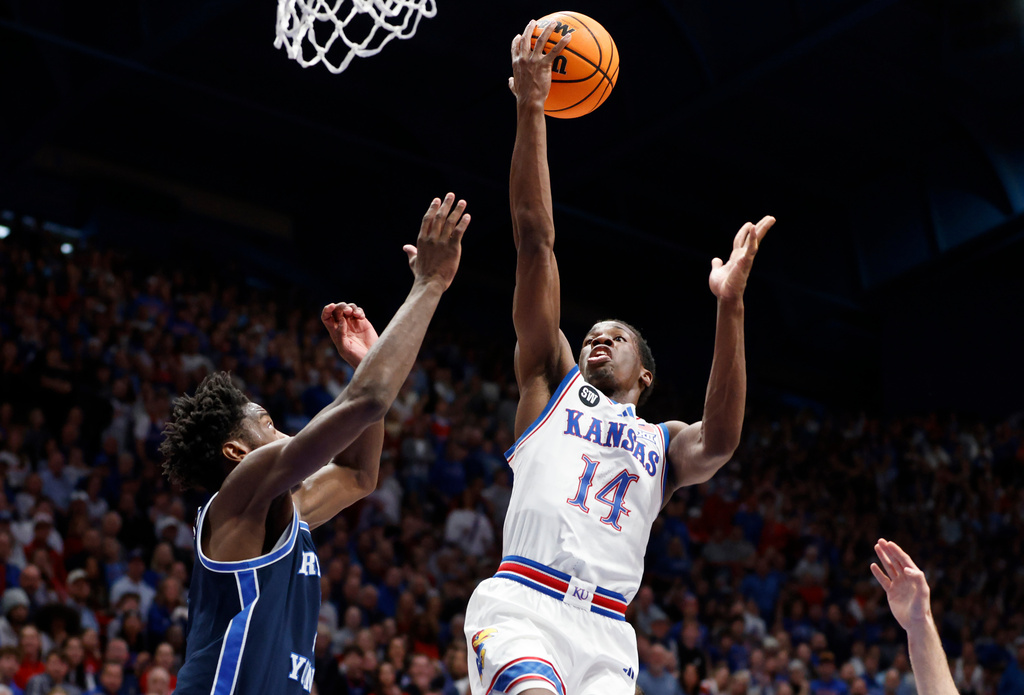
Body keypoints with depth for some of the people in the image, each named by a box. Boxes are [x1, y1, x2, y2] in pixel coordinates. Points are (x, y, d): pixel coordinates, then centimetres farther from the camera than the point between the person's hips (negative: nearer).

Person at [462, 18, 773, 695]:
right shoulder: (554, 384, 22)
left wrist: (730, 305, -11)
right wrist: (530, 111, 8)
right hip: (521, 603, -3)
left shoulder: (665, 443, 24)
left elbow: (720, 441, -2)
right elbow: (535, 239, 14)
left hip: (605, 634, 3)